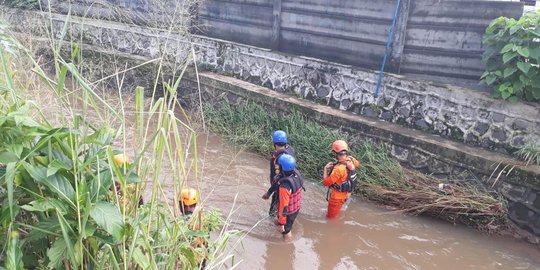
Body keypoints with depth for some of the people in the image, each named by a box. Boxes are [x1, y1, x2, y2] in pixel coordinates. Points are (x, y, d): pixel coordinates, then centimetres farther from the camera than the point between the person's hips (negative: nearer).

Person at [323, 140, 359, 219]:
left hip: (337, 196, -8)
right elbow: (357, 164, 13)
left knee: (331, 217, 13)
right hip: (346, 193, 9)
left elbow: (326, 182, -31)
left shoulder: (339, 169, -40)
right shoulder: (351, 159, -15)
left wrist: (325, 169, -16)